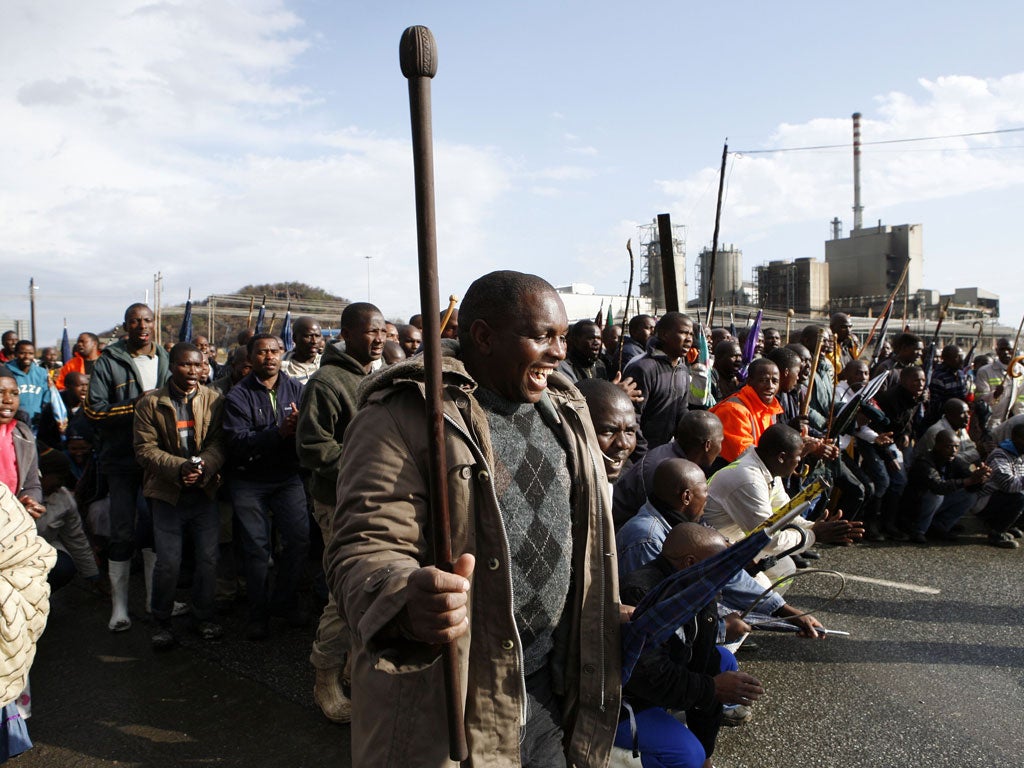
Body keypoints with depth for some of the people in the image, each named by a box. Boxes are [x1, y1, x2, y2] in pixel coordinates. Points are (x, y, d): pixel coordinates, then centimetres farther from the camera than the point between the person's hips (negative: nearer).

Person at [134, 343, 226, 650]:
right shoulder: (150, 403, -1)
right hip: (167, 493, -1)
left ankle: (203, 617, 25)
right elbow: (145, 448, -6)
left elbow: (219, 443, -3)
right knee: (168, 562, 1)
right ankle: (162, 622, 22)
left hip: (204, 491, 2)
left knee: (209, 559, 6)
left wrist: (203, 468, -22)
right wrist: (179, 467, -20)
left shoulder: (213, 399, 3)